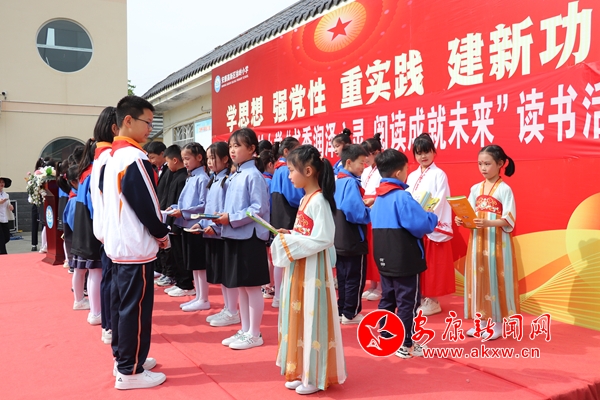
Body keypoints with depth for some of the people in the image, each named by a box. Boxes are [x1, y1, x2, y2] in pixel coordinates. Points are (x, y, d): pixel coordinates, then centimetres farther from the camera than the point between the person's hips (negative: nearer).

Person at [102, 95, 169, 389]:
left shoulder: (112, 157, 12)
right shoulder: (134, 158, -19)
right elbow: (146, 205, -19)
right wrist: (163, 234, -3)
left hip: (118, 243, 10)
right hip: (136, 247, -10)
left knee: (120, 303, 16)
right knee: (136, 308, -1)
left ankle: (123, 359, 29)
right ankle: (130, 371, 9)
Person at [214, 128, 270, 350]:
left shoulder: (253, 175, -13)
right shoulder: (234, 177, 13)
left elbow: (259, 209, -18)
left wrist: (231, 219, -19)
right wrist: (222, 218, 0)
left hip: (250, 237, -9)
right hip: (233, 236, 9)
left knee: (252, 287, 2)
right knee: (241, 287, 15)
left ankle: (254, 334, 13)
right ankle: (244, 330, 26)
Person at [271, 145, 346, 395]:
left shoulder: (318, 200, -17)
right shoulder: (305, 198, 11)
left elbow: (323, 239, -23)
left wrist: (290, 242, -18)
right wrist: (289, 236, 1)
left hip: (312, 270, -9)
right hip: (299, 268, 9)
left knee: (312, 319, 1)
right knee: (299, 318, 14)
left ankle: (315, 377, 15)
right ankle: (301, 371, 27)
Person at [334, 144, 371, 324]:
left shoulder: (337, 181, 7)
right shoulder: (351, 183, -19)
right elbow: (358, 213, -23)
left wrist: (364, 203, 12)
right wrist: (373, 210, -7)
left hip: (339, 239, 8)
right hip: (353, 240, -8)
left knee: (343, 276, 16)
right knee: (355, 277, 4)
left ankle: (341, 310, 25)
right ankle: (350, 313, 12)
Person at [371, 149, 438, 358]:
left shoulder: (379, 197, 8)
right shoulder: (402, 196, -19)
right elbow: (422, 225, -24)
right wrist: (432, 217, -1)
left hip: (384, 259, 8)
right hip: (404, 260, -8)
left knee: (387, 299, 18)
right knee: (408, 301, 3)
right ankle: (405, 345, 11)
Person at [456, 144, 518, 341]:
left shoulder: (504, 189, -7)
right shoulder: (475, 189, 9)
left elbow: (509, 220, -13)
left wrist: (488, 223, -28)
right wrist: (462, 220, -12)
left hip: (497, 241, -5)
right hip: (478, 240, 5)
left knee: (496, 278, 0)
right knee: (479, 278, 8)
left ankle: (497, 324, 11)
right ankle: (482, 321, 18)